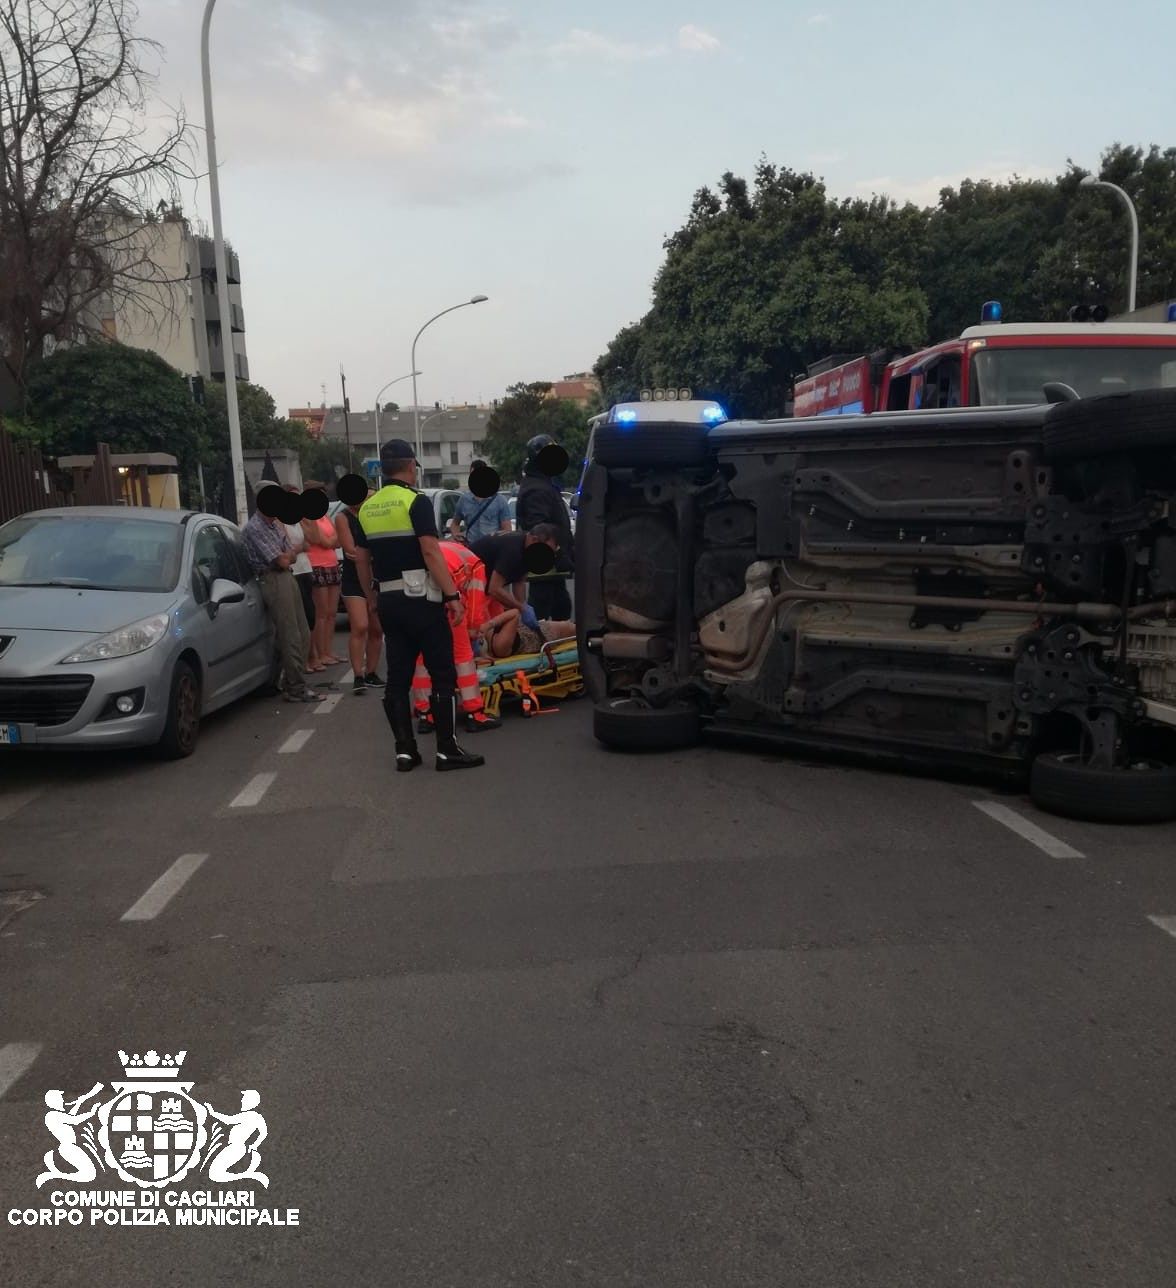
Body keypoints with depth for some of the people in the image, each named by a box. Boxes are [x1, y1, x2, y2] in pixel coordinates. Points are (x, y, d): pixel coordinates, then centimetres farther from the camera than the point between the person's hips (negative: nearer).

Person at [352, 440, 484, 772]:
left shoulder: (367, 508, 10)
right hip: (420, 598, -6)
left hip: (388, 601, 6)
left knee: (398, 676, 10)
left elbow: (361, 559, 14)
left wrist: (372, 596, 25)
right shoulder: (416, 501, -10)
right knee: (443, 673, 0)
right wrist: (452, 595, -16)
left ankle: (404, 751, 11)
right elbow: (431, 552, -17)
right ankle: (447, 750, -1)